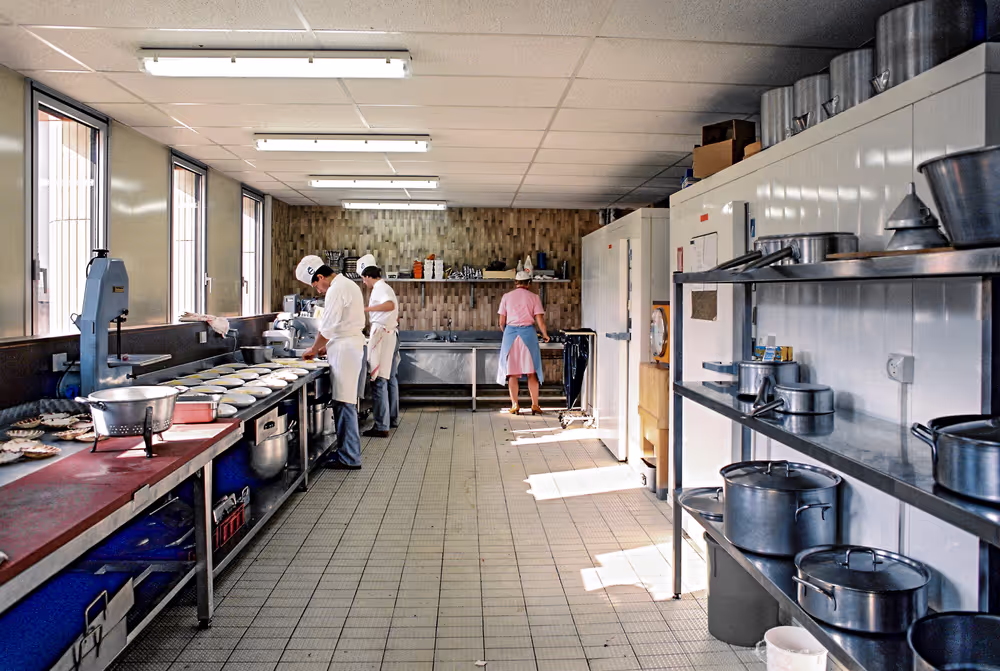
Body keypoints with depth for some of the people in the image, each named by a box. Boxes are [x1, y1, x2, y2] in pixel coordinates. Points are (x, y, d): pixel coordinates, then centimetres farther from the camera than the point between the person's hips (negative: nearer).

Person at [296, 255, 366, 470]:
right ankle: (347, 450, 20)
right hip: (352, 345, 10)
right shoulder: (348, 285, 18)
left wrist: (314, 349, 0)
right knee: (346, 401, 14)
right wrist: (327, 346, 18)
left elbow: (328, 327, -14)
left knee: (344, 402, -6)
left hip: (345, 349, -10)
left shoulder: (336, 290, -14)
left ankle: (349, 458, -1)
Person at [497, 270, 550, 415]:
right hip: (528, 333, -1)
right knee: (532, 372, 6)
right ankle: (535, 405, 8)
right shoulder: (533, 297, 2)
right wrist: (545, 335, 14)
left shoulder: (506, 296, 6)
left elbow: (501, 322, 6)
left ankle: (514, 405, 6)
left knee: (512, 372, 6)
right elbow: (540, 321, -2)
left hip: (510, 333, 1)